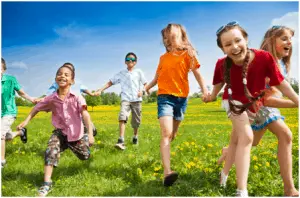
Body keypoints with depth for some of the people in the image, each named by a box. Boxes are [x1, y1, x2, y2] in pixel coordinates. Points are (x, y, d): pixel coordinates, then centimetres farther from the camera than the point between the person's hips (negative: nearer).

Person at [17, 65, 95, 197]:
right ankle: (47, 183, -16)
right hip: (60, 132, 2)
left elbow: (85, 115, -29)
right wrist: (26, 121, 2)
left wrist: (90, 133, -38)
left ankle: (89, 135, 49)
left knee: (85, 156, 16)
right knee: (51, 151, -25)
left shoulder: (77, 97, -21)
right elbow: (37, 108, 6)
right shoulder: (51, 99, -11)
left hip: (76, 133, -1)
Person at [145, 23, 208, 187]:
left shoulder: (187, 54, 3)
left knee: (172, 134, 11)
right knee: (166, 133, -17)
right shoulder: (163, 58, 12)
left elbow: (197, 74, -2)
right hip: (165, 97, 0)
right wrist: (146, 88, 7)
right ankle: (167, 172, -25)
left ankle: (164, 152, 38)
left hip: (181, 98, 0)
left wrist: (205, 91, -17)